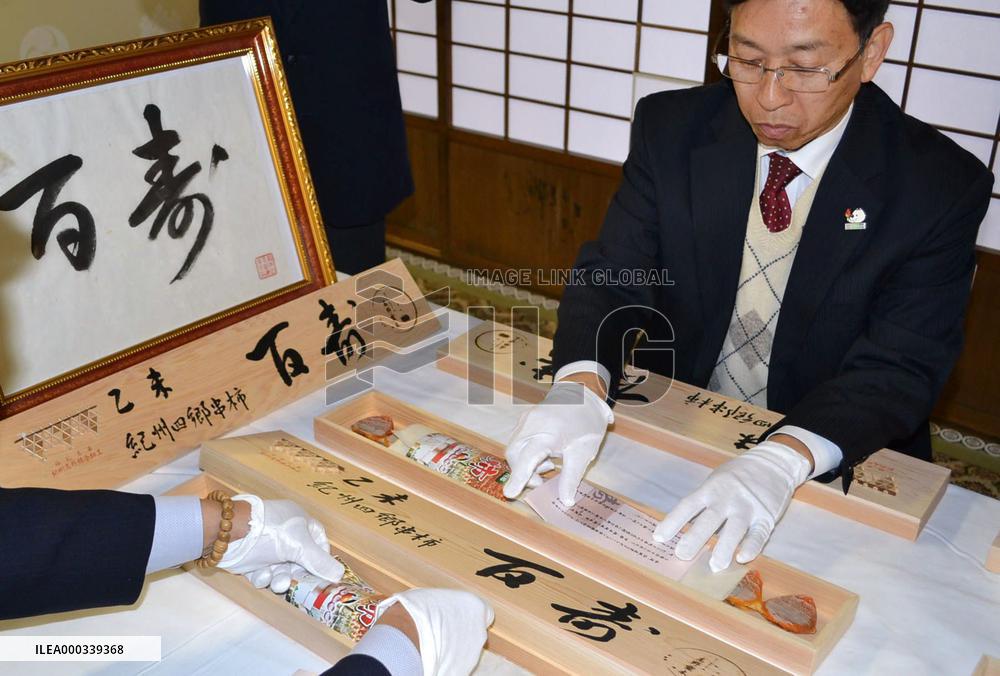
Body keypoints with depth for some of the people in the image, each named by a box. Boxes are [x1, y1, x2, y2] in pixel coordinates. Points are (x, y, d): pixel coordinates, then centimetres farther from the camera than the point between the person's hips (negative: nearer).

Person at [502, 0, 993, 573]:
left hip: (836, 467, -1)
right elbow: (613, 273, -9)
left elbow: (900, 367, -16)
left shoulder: (941, 184, -12)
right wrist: (582, 386, -30)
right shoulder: (670, 128, -6)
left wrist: (783, 460, -35)